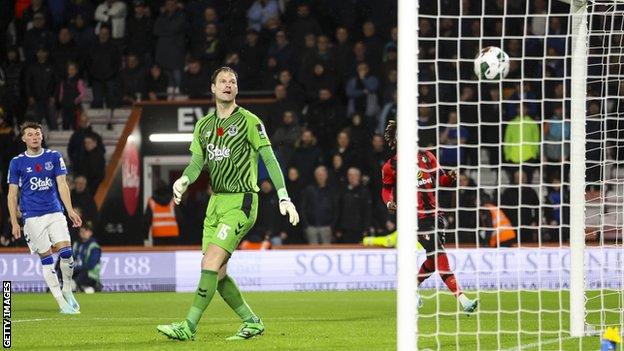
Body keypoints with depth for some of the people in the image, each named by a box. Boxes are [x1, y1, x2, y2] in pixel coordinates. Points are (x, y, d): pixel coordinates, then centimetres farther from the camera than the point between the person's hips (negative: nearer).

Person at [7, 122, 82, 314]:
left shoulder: (54, 157, 7)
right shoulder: (17, 162, 3)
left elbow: (62, 185, 5)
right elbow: (12, 194, 4)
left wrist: (70, 210, -7)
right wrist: (14, 222, -2)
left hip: (55, 213, 2)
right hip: (32, 217, -2)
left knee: (66, 251, -11)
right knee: (46, 259, -4)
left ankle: (67, 290, 11)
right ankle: (62, 302, -1)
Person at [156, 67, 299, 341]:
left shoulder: (248, 121, -4)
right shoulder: (204, 125, 14)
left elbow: (269, 159, -5)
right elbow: (197, 162, 12)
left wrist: (284, 198, -11)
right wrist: (183, 181, -11)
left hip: (241, 202, -7)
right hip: (216, 202, 7)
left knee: (210, 264, -17)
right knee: (217, 272, 3)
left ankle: (189, 327, -17)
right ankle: (252, 323, 17)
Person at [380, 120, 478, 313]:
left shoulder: (426, 157, 9)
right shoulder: (391, 166, 0)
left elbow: (440, 178, 14)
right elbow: (386, 189, 11)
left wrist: (449, 177, -8)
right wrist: (389, 202, -9)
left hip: (435, 214, 6)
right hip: (417, 218, -6)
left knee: (434, 261, 10)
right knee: (439, 256, -15)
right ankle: (463, 301, -23)